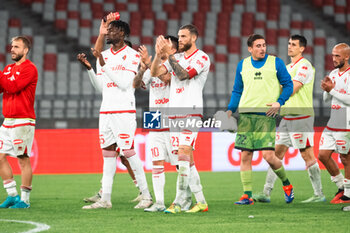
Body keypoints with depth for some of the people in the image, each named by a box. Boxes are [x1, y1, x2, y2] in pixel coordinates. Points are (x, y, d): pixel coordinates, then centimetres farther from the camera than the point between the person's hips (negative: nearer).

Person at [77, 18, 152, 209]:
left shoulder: (132, 56, -5)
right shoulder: (103, 56, 15)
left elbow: (125, 84, -14)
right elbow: (99, 86, 16)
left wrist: (104, 65, -16)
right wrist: (88, 68, 3)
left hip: (124, 111, -7)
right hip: (105, 111, 7)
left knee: (128, 151, -10)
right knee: (108, 153, 5)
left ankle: (146, 196, -2)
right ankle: (105, 199, 4)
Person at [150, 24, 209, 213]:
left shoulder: (202, 58, -3)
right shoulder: (176, 58, 18)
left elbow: (183, 75, -16)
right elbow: (155, 73, 9)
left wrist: (169, 54, -14)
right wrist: (158, 54, -7)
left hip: (191, 113, -7)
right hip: (174, 113, 7)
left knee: (183, 155, -16)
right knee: (187, 160, 6)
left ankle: (178, 203, -20)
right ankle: (201, 201, 10)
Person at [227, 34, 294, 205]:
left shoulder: (275, 63, 5)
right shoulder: (242, 65, 14)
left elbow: (288, 85, 7)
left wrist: (279, 102, -9)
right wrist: (230, 110, 7)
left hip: (266, 115, -3)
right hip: (245, 114, 3)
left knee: (268, 156, -11)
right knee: (245, 156, -1)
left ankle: (286, 184, 14)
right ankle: (247, 195, 5)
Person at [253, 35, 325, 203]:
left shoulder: (305, 66, -10)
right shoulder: (288, 68, 18)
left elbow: (291, 89, -18)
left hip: (301, 117, -9)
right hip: (287, 118, 9)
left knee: (307, 156, -5)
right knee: (277, 154, 4)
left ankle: (319, 194, 2)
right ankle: (266, 193, 3)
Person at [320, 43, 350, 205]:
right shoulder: (333, 74, 13)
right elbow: (326, 99, 20)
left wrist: (332, 89, -18)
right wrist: (326, 89, -1)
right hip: (332, 124, 8)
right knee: (323, 155, 6)